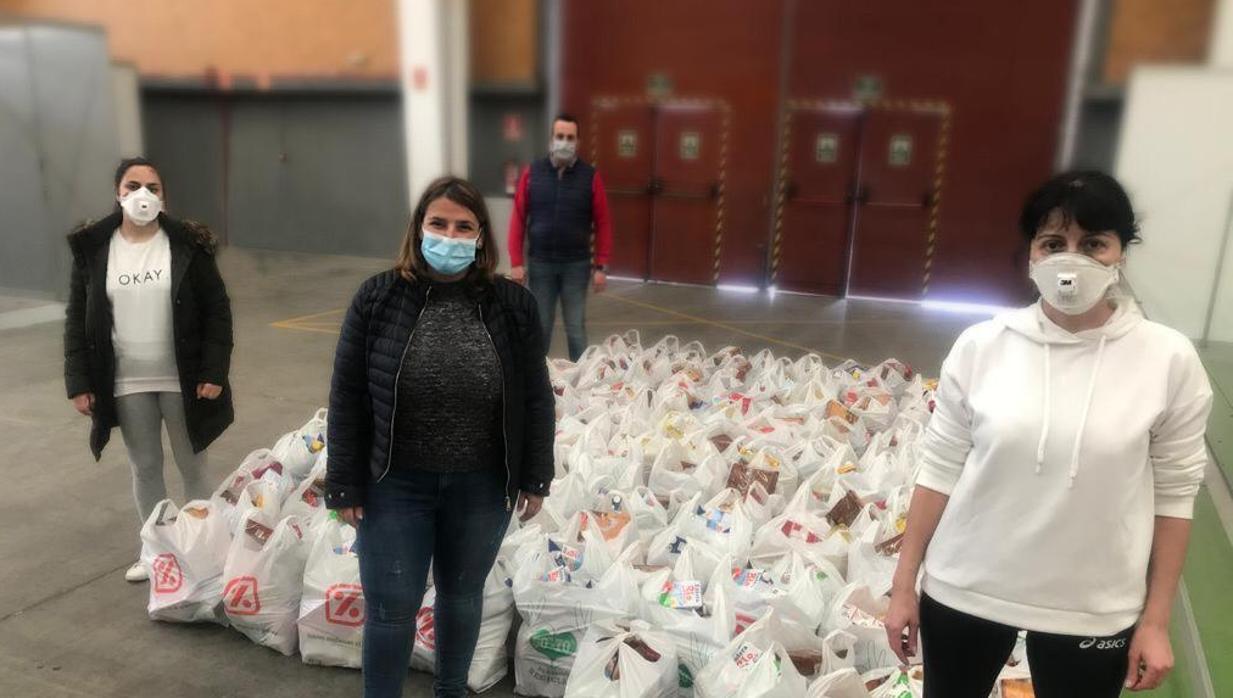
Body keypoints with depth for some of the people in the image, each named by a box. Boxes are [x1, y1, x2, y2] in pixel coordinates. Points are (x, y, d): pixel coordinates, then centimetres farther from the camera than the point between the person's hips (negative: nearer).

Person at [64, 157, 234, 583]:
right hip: (126, 384, 2)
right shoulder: (93, 249, 0)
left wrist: (214, 372, -12)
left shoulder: (188, 245, -7)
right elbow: (77, 319, 3)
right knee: (145, 468, 15)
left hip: (183, 381, -2)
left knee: (192, 467, 11)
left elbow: (217, 311, -6)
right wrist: (78, 382, -2)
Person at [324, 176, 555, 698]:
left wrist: (535, 478, 1)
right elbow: (347, 398, -4)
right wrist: (345, 485, -4)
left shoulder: (513, 305, -5)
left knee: (463, 597, 20)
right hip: (395, 484, -1)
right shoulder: (378, 298, -7)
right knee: (391, 609, 8)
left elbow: (537, 399, 1)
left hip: (481, 486, 2)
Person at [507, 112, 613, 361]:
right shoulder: (532, 173, 1)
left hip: (576, 265, -1)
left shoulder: (590, 176, -2)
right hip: (540, 263, 1)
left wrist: (601, 266, -5)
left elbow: (603, 224, -1)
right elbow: (518, 219, 1)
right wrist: (516, 262, -4)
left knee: (576, 328, 6)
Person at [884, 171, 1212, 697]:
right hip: (964, 592, 1)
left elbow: (1174, 495, -2)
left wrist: (1155, 620, 1)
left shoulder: (1169, 360, -10)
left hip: (1093, 611, 0)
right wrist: (904, 586, -1)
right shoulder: (981, 345, -10)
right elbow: (939, 470, -4)